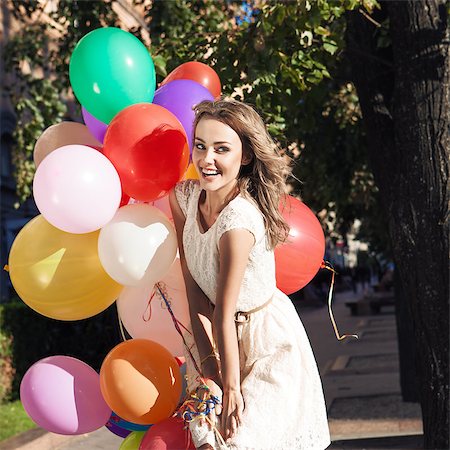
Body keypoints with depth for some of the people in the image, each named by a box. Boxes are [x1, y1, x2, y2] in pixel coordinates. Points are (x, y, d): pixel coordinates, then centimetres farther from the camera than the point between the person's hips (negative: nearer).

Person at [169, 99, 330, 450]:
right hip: (215, 339, 6)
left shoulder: (239, 221, -31)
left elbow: (224, 313, -26)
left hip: (267, 344, -6)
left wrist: (232, 387, -17)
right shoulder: (184, 196, -10)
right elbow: (193, 285, -10)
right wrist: (207, 362, -16)